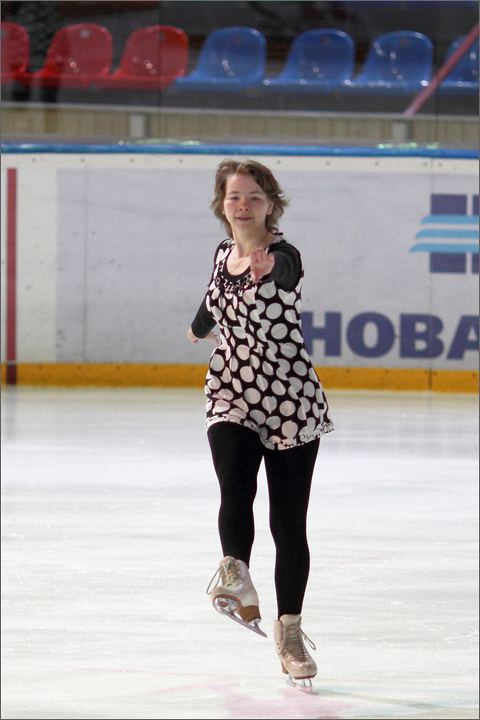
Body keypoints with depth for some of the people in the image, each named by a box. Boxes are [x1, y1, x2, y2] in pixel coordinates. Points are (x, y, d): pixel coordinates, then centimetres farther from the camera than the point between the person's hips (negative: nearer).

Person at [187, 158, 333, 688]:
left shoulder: (282, 256, -10)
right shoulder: (223, 254, 8)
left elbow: (285, 274, -32)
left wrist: (266, 267, -48)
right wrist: (201, 327, 42)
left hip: (290, 402, -4)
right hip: (231, 396, 4)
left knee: (289, 523, 3)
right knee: (236, 488, -28)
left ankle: (289, 629, 16)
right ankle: (235, 576, -34)